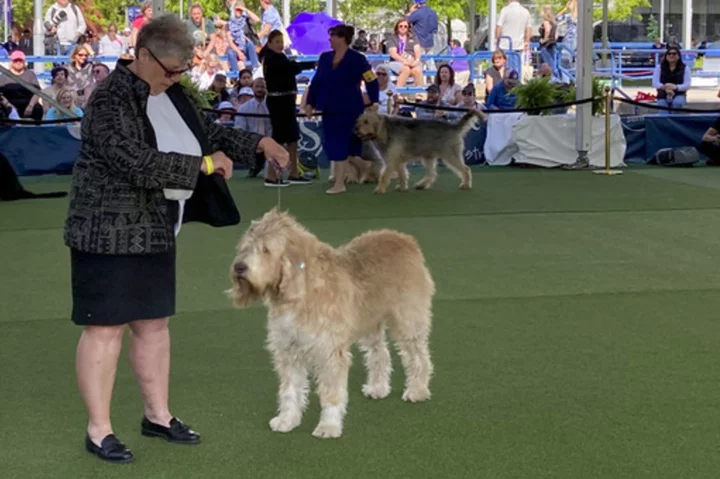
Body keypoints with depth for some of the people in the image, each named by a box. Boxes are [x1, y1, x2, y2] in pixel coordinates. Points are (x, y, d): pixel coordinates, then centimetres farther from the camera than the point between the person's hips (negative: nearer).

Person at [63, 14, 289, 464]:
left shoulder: (172, 93, 8)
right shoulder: (111, 100, -19)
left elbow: (209, 133, 21)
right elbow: (138, 164, -28)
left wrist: (259, 143, 9)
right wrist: (202, 165, -20)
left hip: (155, 231, 8)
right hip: (110, 230, -8)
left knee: (154, 323, 14)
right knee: (106, 327, -3)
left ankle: (158, 415, 25)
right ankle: (99, 430, 4)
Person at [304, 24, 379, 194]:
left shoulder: (357, 59, -8)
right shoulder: (325, 58, 8)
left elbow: (372, 81, -5)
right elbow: (316, 82, 10)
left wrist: (374, 101, -13)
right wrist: (310, 103, 5)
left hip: (349, 109, -6)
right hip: (329, 109, 6)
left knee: (340, 143, -8)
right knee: (331, 144, 9)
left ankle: (339, 184, 1)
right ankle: (366, 168, 31)